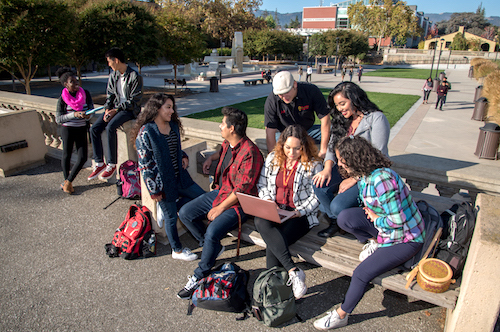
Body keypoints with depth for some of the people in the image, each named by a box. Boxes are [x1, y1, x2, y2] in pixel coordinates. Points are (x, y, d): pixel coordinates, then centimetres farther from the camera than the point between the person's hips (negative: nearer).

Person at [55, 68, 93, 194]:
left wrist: (86, 115, -19)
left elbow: (91, 108, 4)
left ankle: (68, 181, 12)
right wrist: (74, 114, -22)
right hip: (67, 128, -2)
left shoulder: (85, 94, 1)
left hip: (82, 128, 2)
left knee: (83, 157, -3)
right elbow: (58, 119, -7)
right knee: (67, 155, 6)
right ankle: (67, 181, 24)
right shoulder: (62, 99, -6)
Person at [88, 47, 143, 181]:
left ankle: (111, 164, -18)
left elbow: (134, 101, -14)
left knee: (110, 127, -31)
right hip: (115, 108, 7)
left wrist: (116, 110, -17)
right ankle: (99, 163, -3)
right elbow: (110, 95, 14)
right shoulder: (113, 75, 10)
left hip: (130, 110, -7)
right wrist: (107, 109, -5)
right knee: (94, 128, -11)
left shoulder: (134, 76, -13)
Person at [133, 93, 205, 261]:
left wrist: (183, 156, -1)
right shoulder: (146, 132, -17)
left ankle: (169, 206, 27)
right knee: (171, 217, 8)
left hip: (179, 176, 7)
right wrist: (154, 190, -15)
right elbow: (144, 163, -16)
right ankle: (177, 250, 29)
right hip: (163, 182, -7)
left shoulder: (173, 126, 5)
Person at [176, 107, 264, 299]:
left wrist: (220, 208, -18)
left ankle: (200, 276, -4)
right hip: (220, 191, 9)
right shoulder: (228, 143, 2)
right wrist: (212, 158, 12)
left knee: (212, 232, -28)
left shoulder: (249, 153, -26)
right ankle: (213, 248, 16)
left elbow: (241, 189, -25)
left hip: (238, 204, -9)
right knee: (185, 213, 3)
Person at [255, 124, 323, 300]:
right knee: (260, 221, -33)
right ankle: (294, 271, -35)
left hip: (300, 215, -3)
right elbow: (262, 184, 15)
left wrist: (300, 211, -15)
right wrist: (268, 201, -3)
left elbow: (316, 197, -2)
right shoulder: (273, 158, 10)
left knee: (273, 243, -29)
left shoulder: (313, 164, -1)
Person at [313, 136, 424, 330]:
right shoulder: (365, 174, -2)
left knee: (361, 273, -14)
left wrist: (375, 219, -13)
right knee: (345, 218, -12)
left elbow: (397, 220, -31)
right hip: (382, 224, 8)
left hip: (406, 239, -8)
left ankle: (341, 315, 8)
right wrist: (369, 211, -6)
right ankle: (376, 243, 9)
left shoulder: (382, 179, -32)